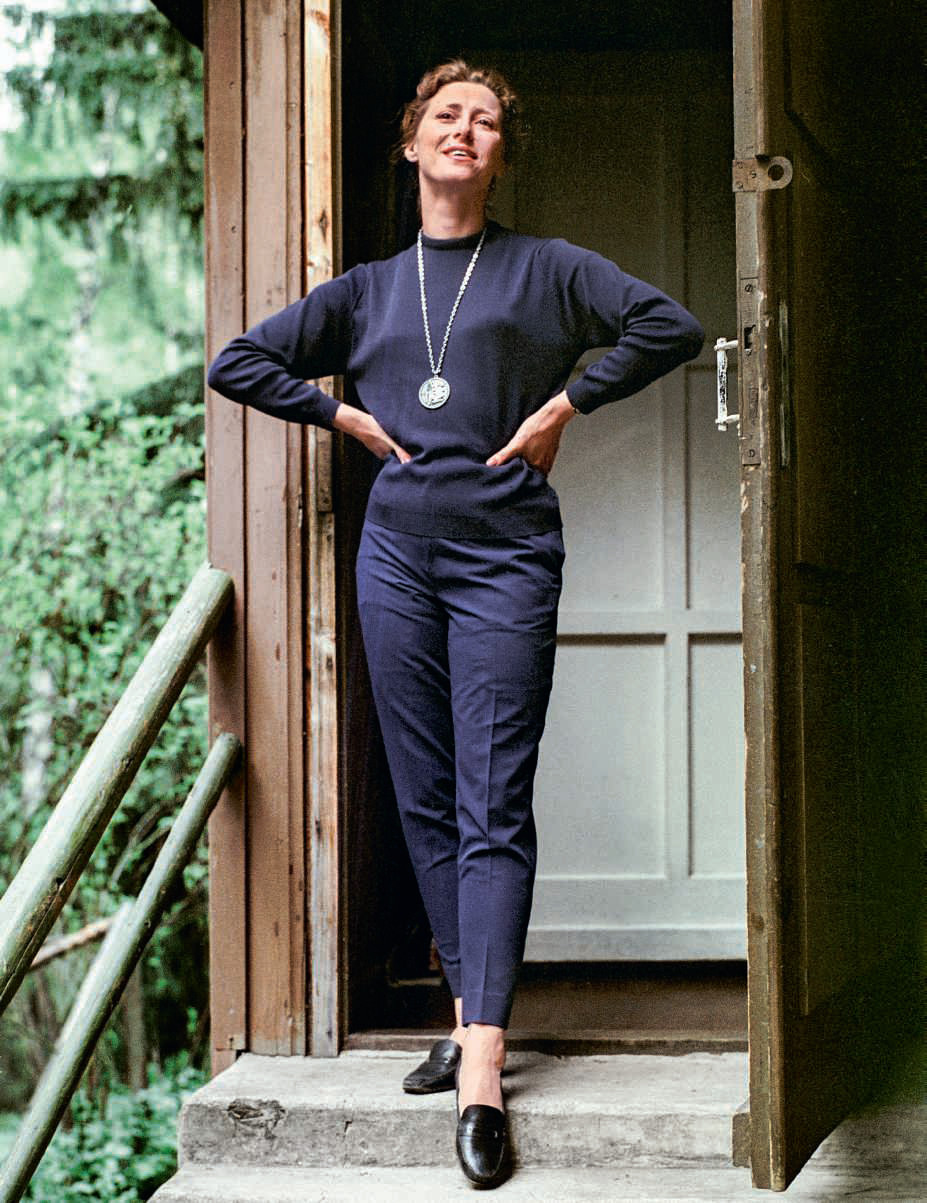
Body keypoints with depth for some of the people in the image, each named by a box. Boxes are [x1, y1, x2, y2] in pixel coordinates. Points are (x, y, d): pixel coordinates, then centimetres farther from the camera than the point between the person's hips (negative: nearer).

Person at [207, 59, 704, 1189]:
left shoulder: (544, 269, 7)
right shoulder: (367, 288, 15)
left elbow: (671, 325, -2)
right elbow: (238, 362, 19)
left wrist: (564, 404, -5)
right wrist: (343, 416, 7)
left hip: (503, 544, -4)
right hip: (396, 544, 4)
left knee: (493, 802, -11)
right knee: (426, 799, 5)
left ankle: (482, 1062, -17)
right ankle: (471, 1011, 15)